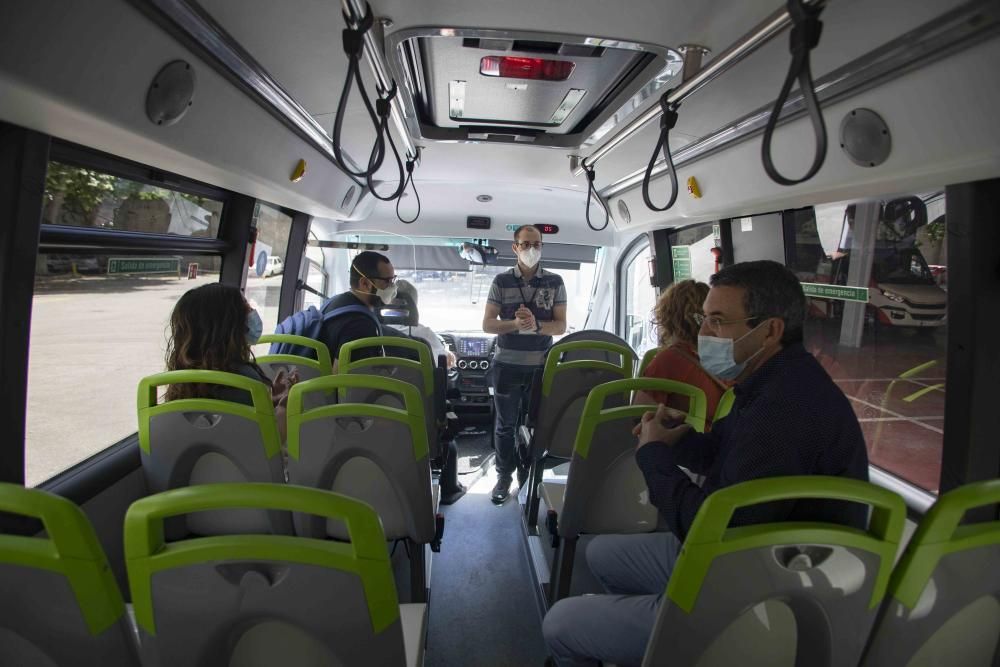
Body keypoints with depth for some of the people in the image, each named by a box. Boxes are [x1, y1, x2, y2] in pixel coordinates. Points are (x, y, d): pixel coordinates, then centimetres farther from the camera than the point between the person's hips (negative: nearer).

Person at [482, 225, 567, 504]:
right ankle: (504, 476, 22)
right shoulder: (501, 281, 1)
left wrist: (536, 325, -20)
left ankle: (529, 476, 24)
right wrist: (515, 324, -19)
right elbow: (487, 324, -1)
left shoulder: (555, 282, 2)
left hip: (541, 366, 0)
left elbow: (561, 326, 0)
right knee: (505, 424, 8)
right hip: (506, 366, 0)